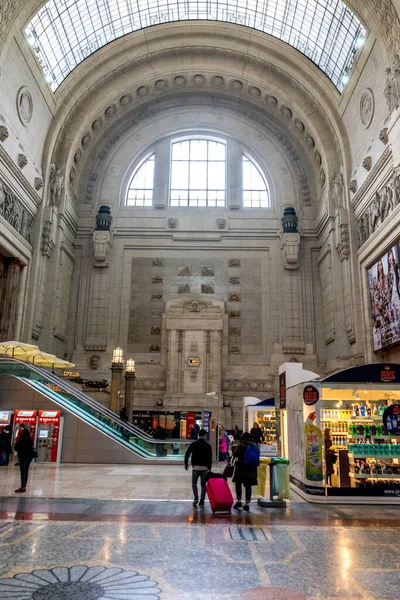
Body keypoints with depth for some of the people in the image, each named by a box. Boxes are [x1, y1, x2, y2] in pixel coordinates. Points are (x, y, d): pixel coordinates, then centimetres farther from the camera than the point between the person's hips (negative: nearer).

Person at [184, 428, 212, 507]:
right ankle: (202, 501, 6)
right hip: (205, 467, 0)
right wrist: (209, 468, 2)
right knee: (203, 484, 10)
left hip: (195, 467, 0)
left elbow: (187, 454, -3)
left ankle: (196, 497, -7)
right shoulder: (208, 445, 0)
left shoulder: (193, 444, 0)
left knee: (194, 483, 14)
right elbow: (210, 458, -3)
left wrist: (186, 463, 11)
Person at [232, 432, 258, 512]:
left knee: (238, 484, 11)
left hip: (241, 467, -4)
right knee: (248, 486, 6)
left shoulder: (241, 444, -9)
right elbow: (257, 455, 15)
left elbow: (235, 454, -8)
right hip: (252, 469, 4)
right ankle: (247, 504, 7)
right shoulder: (255, 445, 8)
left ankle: (239, 501, 8)